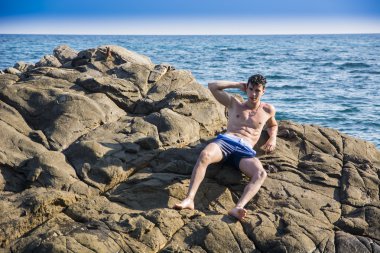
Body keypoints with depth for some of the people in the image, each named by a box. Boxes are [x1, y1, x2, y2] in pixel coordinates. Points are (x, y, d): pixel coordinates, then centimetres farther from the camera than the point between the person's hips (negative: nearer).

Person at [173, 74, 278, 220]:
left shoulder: (268, 110, 26)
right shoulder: (234, 104, 24)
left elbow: (273, 125, 45)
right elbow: (212, 86, 21)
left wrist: (273, 138, 22)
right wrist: (238, 85, 23)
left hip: (245, 151, 0)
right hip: (225, 141, 0)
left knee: (261, 174, -36)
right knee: (204, 155, -38)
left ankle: (238, 208, -57)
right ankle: (189, 199, -48)